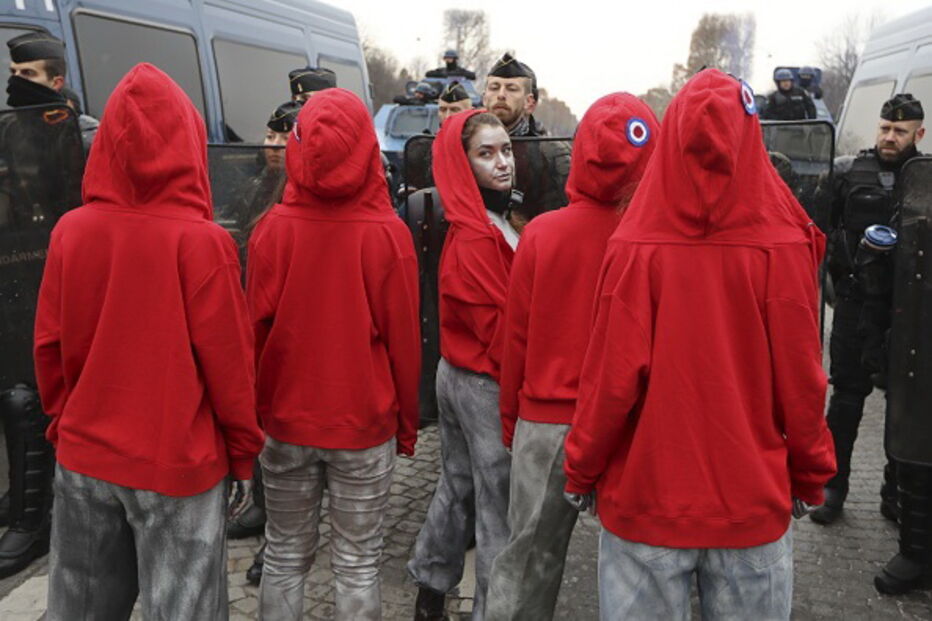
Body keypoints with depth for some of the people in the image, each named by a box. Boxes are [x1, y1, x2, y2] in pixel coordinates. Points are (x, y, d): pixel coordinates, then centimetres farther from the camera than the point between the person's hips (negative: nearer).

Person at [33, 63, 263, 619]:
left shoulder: (70, 231, -5)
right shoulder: (201, 241, -17)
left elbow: (49, 346, 3)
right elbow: (228, 359, -13)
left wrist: (63, 423, 18)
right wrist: (244, 451, 0)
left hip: (84, 456, 4)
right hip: (178, 464, -4)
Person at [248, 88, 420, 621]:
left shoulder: (273, 227, -9)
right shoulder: (388, 233, -13)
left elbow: (255, 329, -2)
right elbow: (404, 338, -8)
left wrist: (260, 407, 13)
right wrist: (407, 422, 6)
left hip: (286, 421, 2)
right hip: (366, 423, -2)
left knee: (285, 557, 18)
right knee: (359, 564, 12)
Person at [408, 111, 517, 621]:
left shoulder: (486, 226, 8)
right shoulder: (476, 240, -22)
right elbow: (500, 328, -22)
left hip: (458, 374, 10)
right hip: (488, 385, -10)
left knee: (458, 485, 22)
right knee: (500, 506, 4)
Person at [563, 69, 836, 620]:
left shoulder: (635, 251, -16)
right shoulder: (785, 250, -12)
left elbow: (611, 380, -13)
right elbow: (802, 383, -6)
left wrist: (582, 471, 3)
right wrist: (811, 477, 11)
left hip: (646, 497, -1)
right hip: (755, 501, 1)